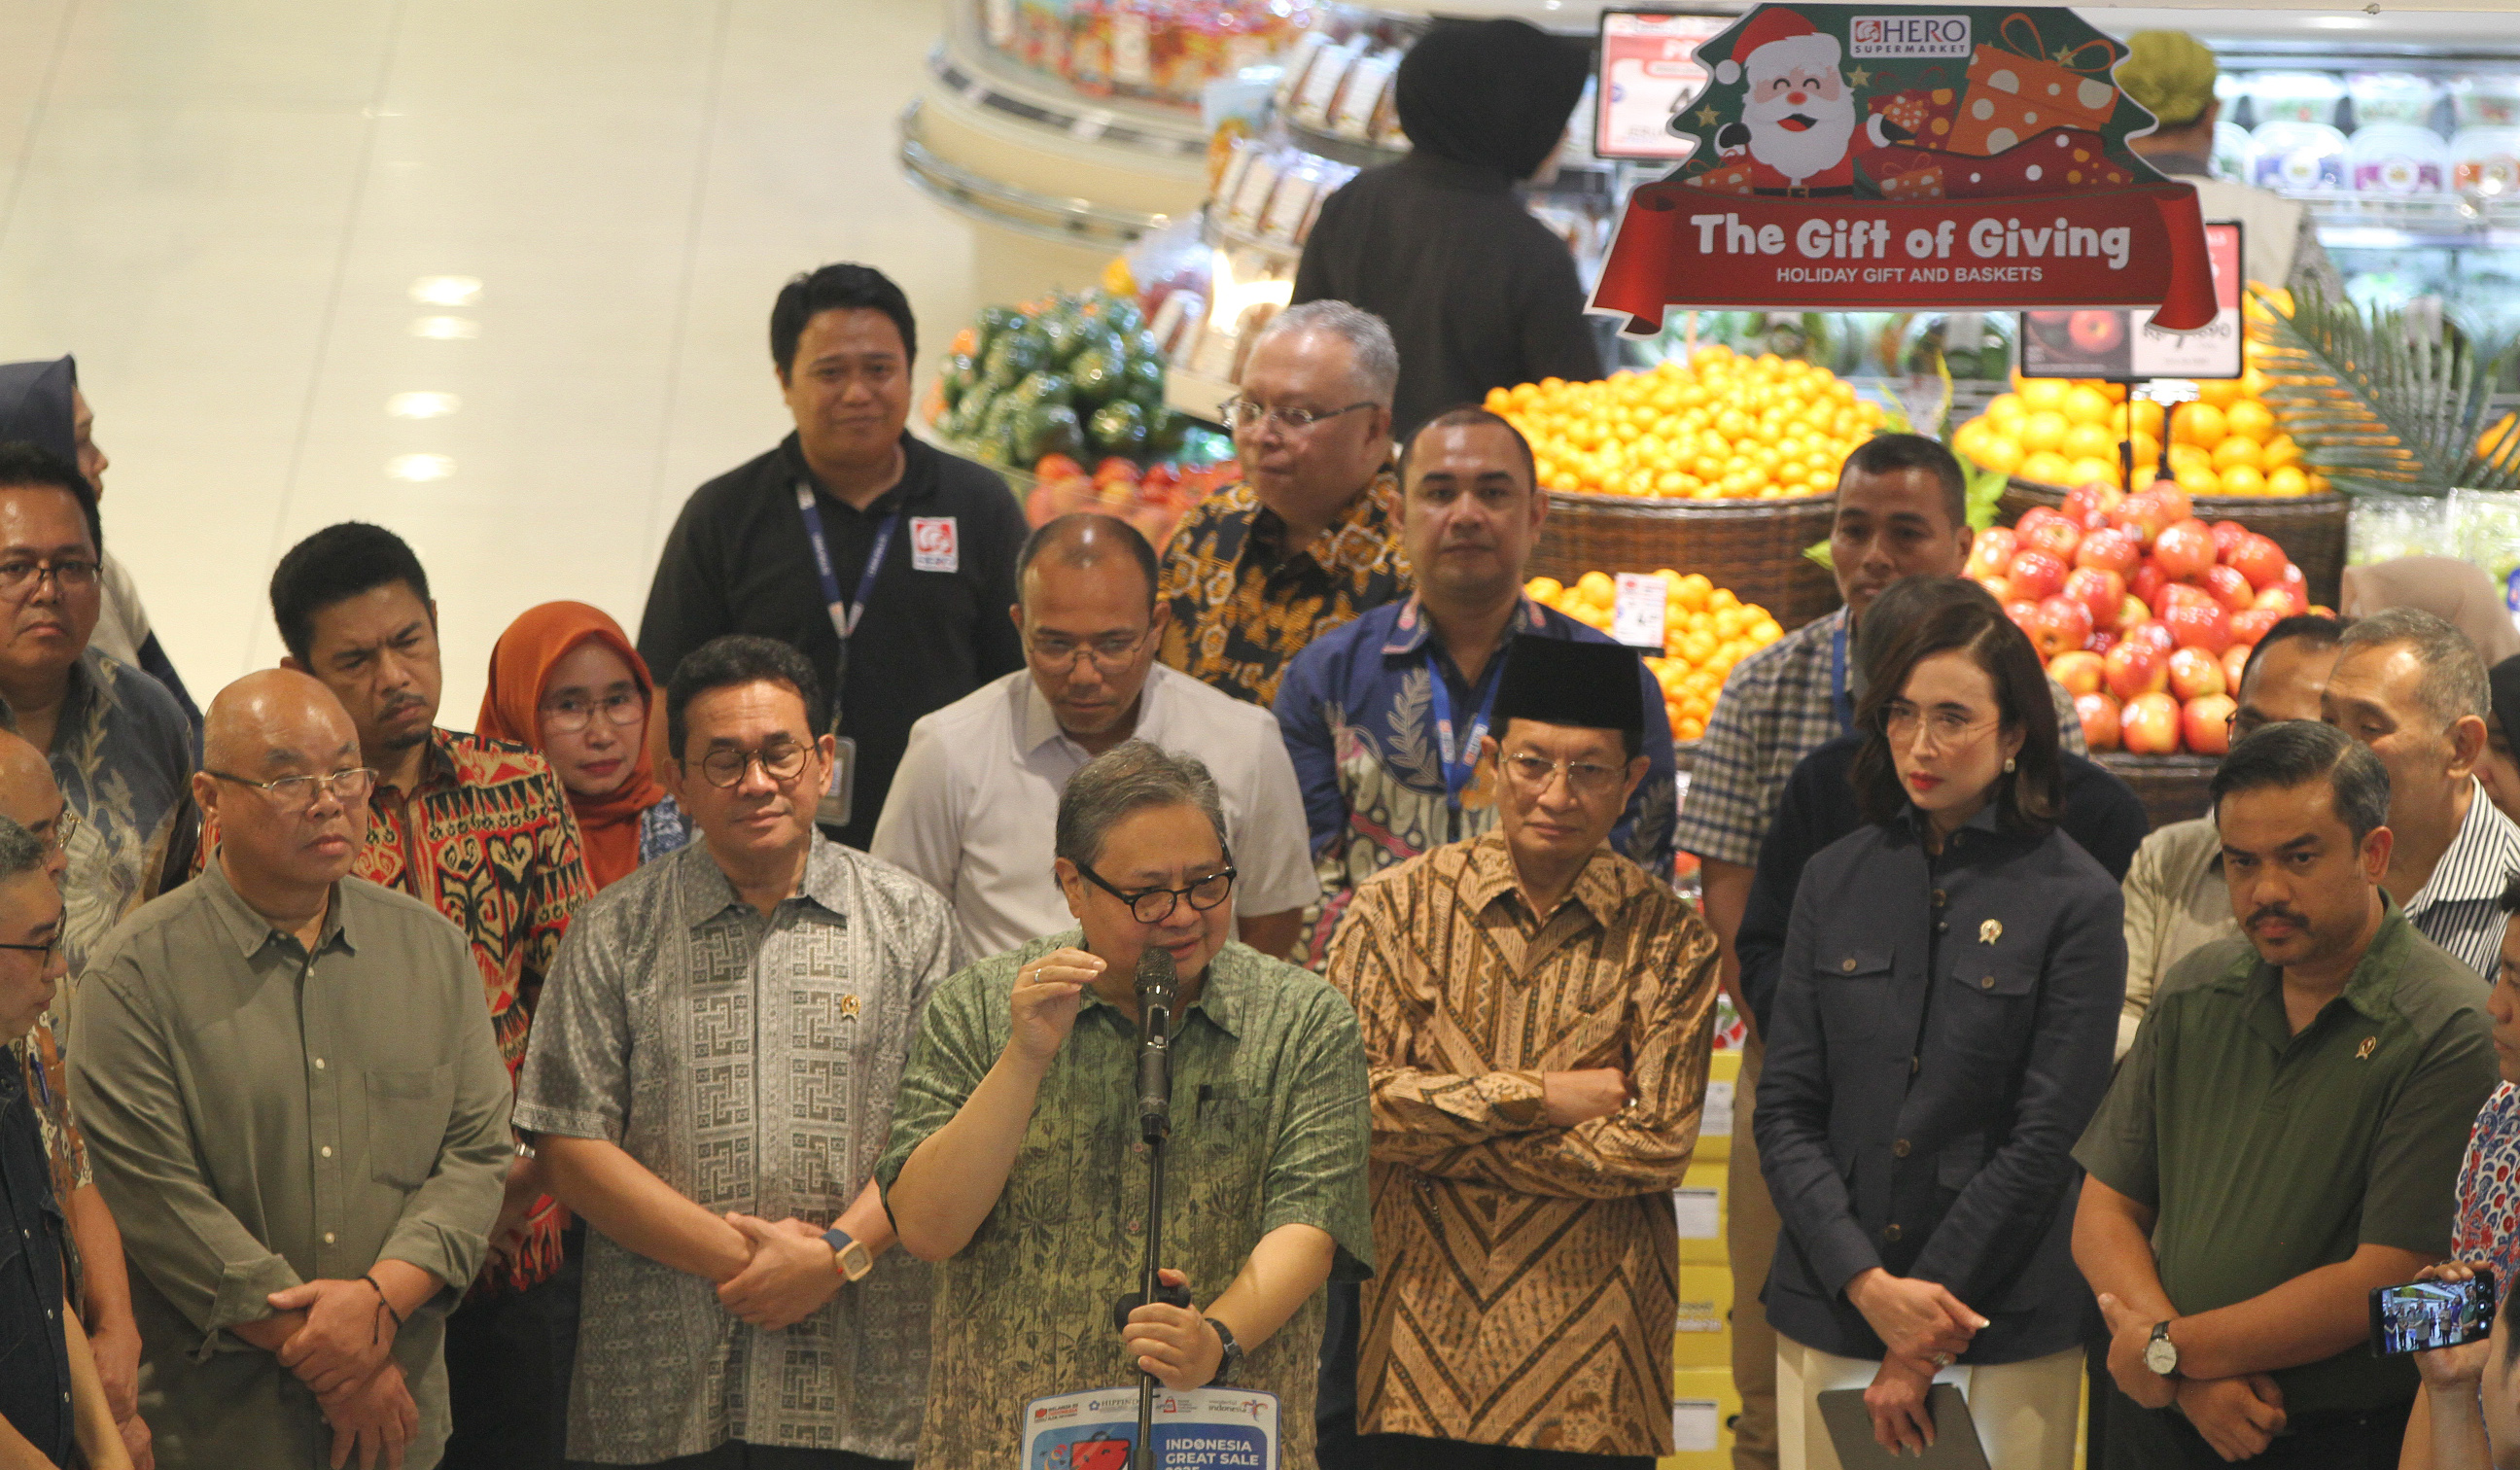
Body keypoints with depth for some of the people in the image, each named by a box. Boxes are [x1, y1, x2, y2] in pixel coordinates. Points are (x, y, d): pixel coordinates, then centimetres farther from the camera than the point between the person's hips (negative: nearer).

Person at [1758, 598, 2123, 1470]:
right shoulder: (1836, 881, 8)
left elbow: (2046, 1139, -7)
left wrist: (1920, 1343, -9)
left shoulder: (2074, 899, -4)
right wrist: (1871, 1288, -10)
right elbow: (1785, 1111, 4)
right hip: (1828, 1317, 3)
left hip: (2009, 1336, -3)